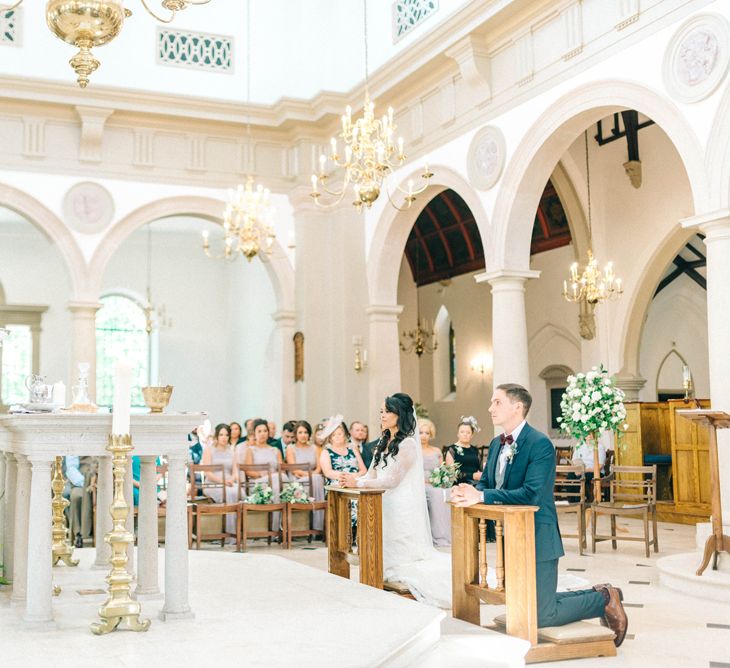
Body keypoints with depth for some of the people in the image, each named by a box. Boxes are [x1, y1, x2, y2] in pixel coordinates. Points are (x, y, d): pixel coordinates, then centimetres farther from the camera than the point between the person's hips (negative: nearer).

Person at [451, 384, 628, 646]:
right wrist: (469, 491, -13)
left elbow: (531, 494, -27)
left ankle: (604, 600, 15)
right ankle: (597, 595, 31)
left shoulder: (540, 444, -18)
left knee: (541, 617, -7)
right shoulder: (496, 444, 9)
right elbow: (485, 484, 11)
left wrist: (482, 496, -31)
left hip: (537, 539, -9)